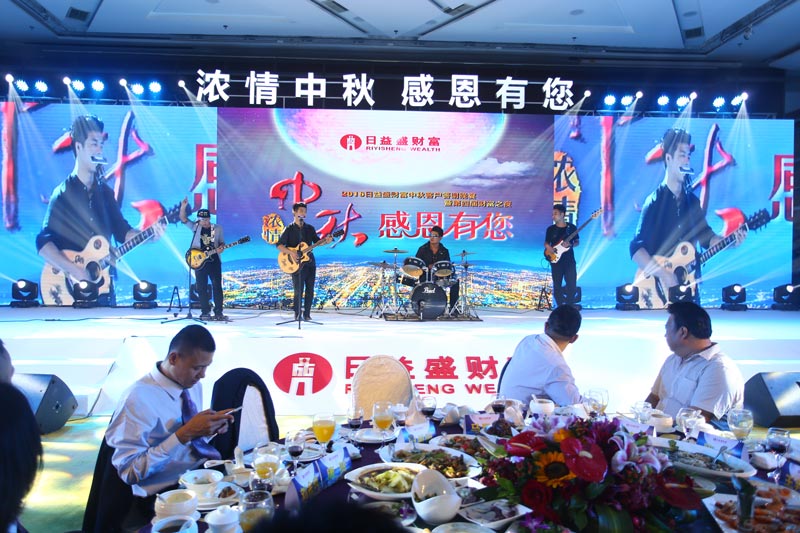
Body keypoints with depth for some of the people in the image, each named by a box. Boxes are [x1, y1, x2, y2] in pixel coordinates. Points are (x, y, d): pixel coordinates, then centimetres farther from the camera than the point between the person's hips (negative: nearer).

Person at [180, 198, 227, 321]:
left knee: (217, 286, -2)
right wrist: (183, 206, -21)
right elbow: (183, 219, -6)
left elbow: (222, 243, 9)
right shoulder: (195, 227, 4)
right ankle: (205, 312, 11)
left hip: (214, 261, -1)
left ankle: (218, 312, 2)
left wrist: (221, 248, -14)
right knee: (201, 287, 3)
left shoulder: (217, 228, 4)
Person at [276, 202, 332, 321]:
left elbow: (317, 241, 9)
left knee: (310, 290, 5)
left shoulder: (310, 228, 11)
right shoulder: (289, 229, -3)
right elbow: (279, 246, -8)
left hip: (310, 262, 5)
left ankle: (307, 314, 14)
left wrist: (325, 241, -12)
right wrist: (292, 252, -23)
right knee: (299, 291, -5)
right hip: (297, 264, -4)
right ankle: (297, 315, 8)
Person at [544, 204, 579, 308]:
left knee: (572, 286, -4)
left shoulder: (572, 227, 2)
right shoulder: (550, 229, 5)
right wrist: (548, 247, -13)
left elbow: (577, 241, 9)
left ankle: (570, 307, 16)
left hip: (569, 261, -1)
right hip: (556, 261, 1)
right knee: (557, 287, 3)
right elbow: (546, 243, 11)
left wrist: (570, 244, -13)